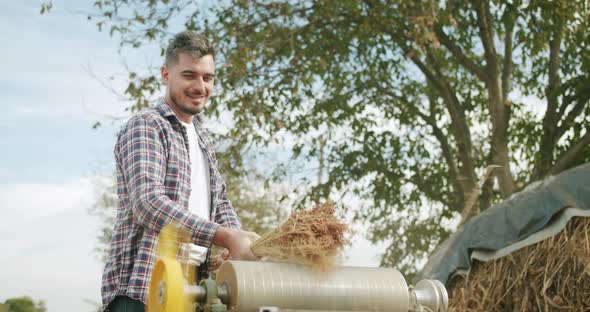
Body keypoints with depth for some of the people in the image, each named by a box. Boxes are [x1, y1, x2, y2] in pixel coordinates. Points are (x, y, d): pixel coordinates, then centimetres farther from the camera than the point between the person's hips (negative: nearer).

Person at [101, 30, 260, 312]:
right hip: (141, 288, -8)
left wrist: (240, 243, 0)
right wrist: (226, 237, -27)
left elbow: (220, 203, 24)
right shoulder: (145, 127, -4)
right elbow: (149, 204, -18)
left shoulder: (203, 140, 23)